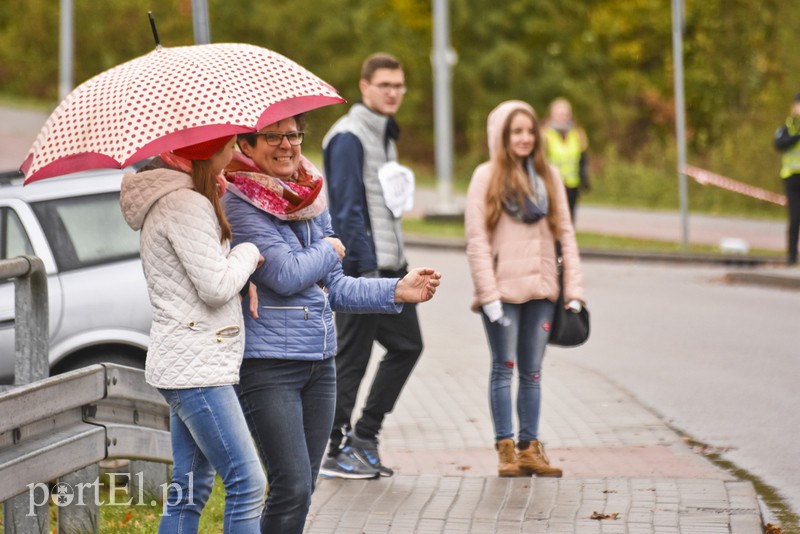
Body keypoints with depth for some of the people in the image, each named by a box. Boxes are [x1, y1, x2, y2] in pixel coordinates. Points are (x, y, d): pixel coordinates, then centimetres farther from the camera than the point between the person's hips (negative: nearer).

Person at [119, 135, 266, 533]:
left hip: (186, 363, 11)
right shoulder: (186, 204, -15)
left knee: (189, 490, 12)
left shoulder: (167, 200, 18)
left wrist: (242, 274, 3)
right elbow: (216, 287, -20)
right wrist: (249, 252, -3)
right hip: (195, 366, -11)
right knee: (247, 484, -10)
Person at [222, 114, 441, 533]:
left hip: (319, 362, 8)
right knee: (292, 487, -14)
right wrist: (329, 250, -1)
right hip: (266, 364, -8)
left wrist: (398, 291, 7)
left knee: (302, 488, 10)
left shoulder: (311, 200, 13)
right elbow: (286, 275, -19)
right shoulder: (239, 204, -10)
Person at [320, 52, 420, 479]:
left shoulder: (385, 135, 17)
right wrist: (365, 267, -21)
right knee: (351, 359, -3)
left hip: (390, 264, 10)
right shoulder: (349, 138, -13)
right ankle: (338, 453, 5)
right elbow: (347, 208, -18)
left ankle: (364, 435, 19)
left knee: (407, 345, 12)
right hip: (363, 267, -10)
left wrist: (397, 262, 19)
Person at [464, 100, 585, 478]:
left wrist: (574, 288, 0)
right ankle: (506, 449, 5)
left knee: (532, 372, 8)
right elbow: (476, 240, -7)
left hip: (540, 290, 4)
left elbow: (565, 233, 8)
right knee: (504, 368, 1)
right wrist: (488, 294, -14)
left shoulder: (549, 176, 9)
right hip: (502, 291, -4)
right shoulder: (487, 177, -3)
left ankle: (530, 448, 13)